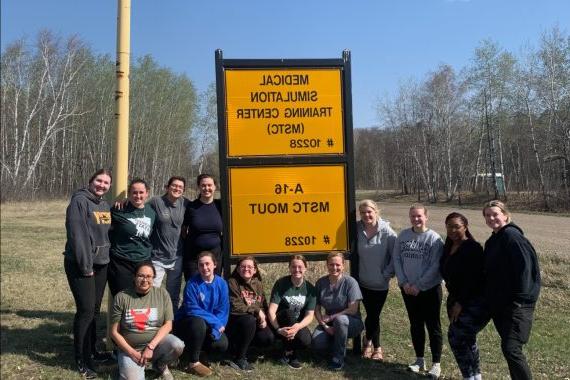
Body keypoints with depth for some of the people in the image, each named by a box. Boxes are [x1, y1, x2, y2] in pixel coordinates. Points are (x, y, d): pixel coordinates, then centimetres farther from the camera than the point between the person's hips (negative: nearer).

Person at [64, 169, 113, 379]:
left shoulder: (105, 205, 11)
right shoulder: (79, 201, -13)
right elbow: (77, 235, -18)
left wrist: (108, 258, 8)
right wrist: (85, 265, -19)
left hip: (101, 264, 7)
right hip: (80, 264, -7)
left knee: (95, 309, 14)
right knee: (86, 310, -6)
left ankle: (91, 349, 28)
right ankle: (81, 359, 5)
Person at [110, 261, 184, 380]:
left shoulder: (162, 294, -2)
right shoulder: (122, 297, -5)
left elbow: (168, 325, -5)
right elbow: (114, 332, -3)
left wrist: (151, 347, -16)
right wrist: (132, 353, -11)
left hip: (156, 341, 1)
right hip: (130, 348, -1)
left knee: (177, 346, -28)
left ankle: (160, 366, 6)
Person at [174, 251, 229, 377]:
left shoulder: (221, 283, -7)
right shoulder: (192, 283, -19)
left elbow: (223, 309, -6)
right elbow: (192, 309, -23)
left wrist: (218, 325, -25)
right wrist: (215, 322, -26)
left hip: (210, 325, 4)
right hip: (186, 322, -4)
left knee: (222, 345, -19)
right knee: (199, 323, -37)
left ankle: (194, 348, 13)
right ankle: (194, 363, -17)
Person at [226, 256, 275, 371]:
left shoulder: (258, 283, 8)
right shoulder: (232, 282, -10)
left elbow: (264, 305, 9)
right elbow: (235, 307, -18)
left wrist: (263, 318, -12)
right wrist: (257, 311, -18)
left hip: (255, 320, 5)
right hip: (235, 320, -5)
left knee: (268, 338, -19)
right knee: (250, 320, -36)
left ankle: (243, 344, 12)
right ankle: (239, 358, -18)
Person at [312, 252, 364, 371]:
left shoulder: (350, 282, -13)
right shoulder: (320, 283, -1)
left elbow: (353, 310, -16)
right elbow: (317, 308, -1)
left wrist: (331, 317, -17)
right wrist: (325, 326, -15)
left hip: (350, 323, -3)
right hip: (329, 323, 3)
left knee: (340, 319, -38)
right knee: (316, 342, -26)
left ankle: (339, 358, -17)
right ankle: (338, 345, 9)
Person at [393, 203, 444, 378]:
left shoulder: (434, 238, -12)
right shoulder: (403, 236, 1)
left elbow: (435, 266, -14)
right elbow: (396, 259, 2)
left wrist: (419, 286, -15)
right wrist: (404, 282, -7)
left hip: (429, 289, -4)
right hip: (408, 289, 4)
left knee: (433, 326, 5)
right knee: (415, 325, 14)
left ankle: (436, 364, 17)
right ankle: (419, 359, 28)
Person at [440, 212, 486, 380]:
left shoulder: (473, 248, -16)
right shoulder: (448, 247, 8)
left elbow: (473, 279, -21)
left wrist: (460, 303, -20)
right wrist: (454, 301, 8)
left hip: (473, 302, -8)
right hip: (455, 299, 8)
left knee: (456, 338, -10)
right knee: (467, 339, 14)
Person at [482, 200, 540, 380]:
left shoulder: (512, 236, -12)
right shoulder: (492, 241, 15)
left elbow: (525, 267, -19)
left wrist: (520, 298, -20)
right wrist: (488, 298, 14)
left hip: (517, 304, -9)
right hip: (498, 304, 9)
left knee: (511, 348, -14)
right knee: (510, 348, 14)